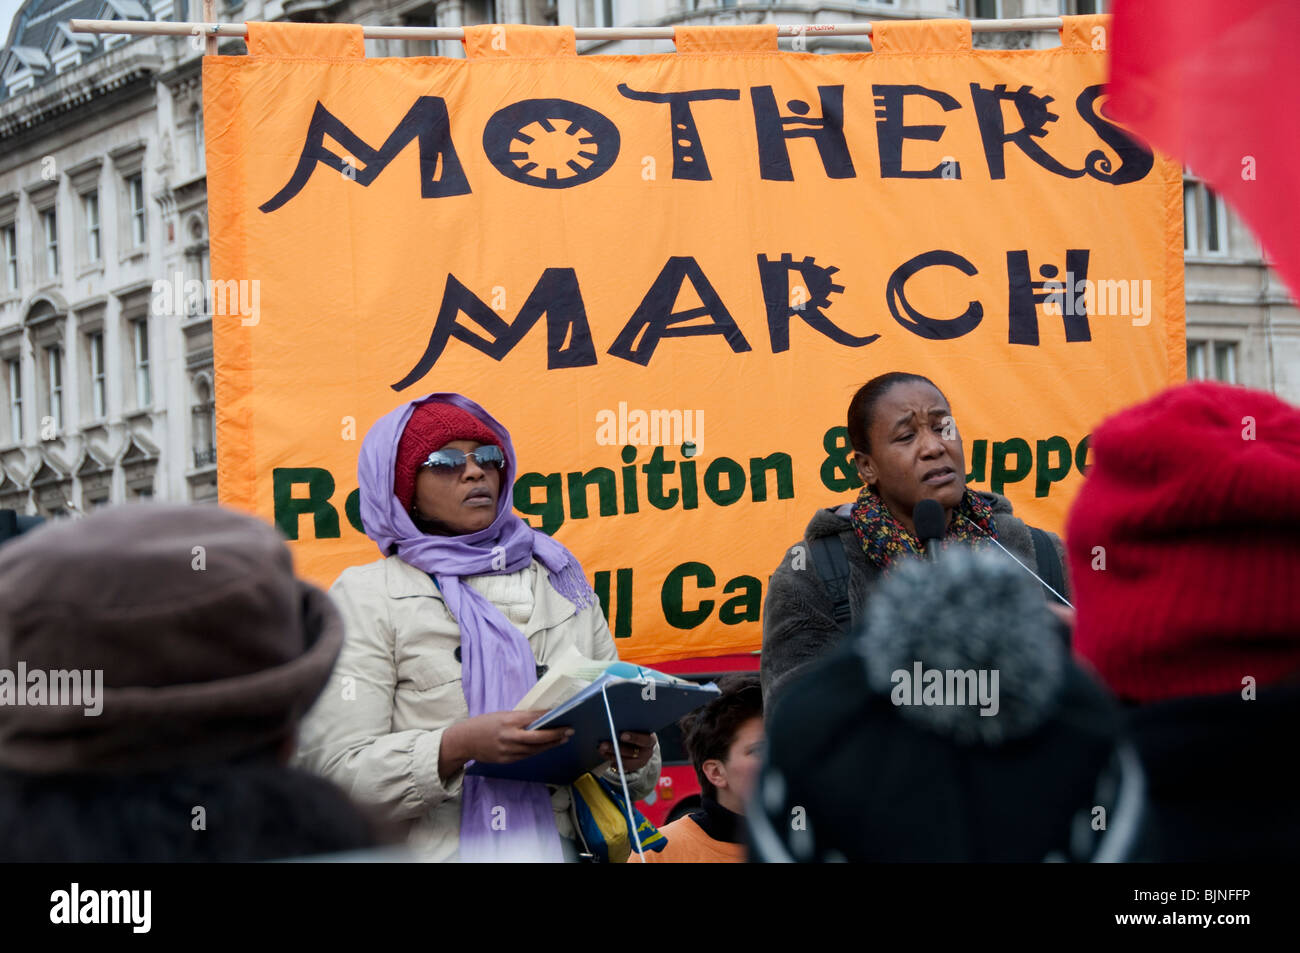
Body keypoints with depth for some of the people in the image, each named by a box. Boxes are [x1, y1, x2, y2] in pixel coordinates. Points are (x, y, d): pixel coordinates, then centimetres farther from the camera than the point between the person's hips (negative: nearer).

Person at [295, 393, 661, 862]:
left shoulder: (563, 583, 20)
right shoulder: (366, 595, 7)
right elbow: (334, 767, -3)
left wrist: (633, 756, -3)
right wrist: (460, 745, -17)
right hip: (437, 850, -7)